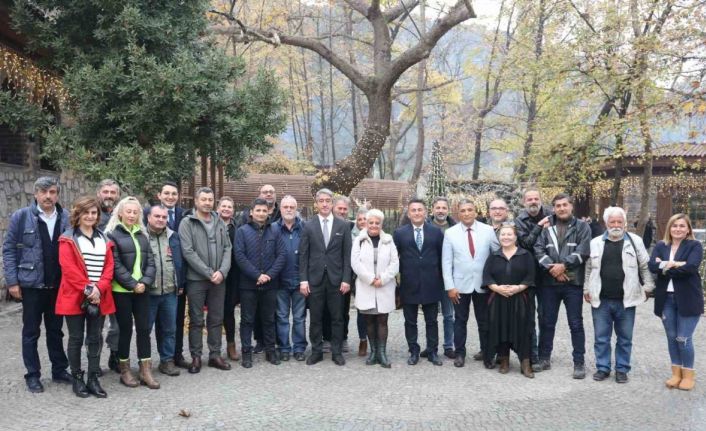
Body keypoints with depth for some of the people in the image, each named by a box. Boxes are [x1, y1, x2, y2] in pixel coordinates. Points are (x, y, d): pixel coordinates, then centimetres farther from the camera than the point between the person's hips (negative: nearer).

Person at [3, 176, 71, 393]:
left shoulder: (66, 218, 0)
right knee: (31, 332, 8)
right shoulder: (21, 217, -5)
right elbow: (9, 250, -3)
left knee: (56, 330, 14)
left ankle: (59, 370, 26)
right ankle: (33, 375, 19)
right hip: (31, 284, -2)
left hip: (58, 285, 2)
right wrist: (12, 282, -8)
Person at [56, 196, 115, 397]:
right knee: (76, 339, 5)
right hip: (75, 297, -4)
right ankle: (77, 379, 16)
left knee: (95, 339, 8)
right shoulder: (68, 239, -2)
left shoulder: (104, 239, 12)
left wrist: (99, 289, -11)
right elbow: (68, 268, -12)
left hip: (99, 297, 4)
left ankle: (93, 379, 15)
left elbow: (109, 267, 4)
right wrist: (87, 289, -17)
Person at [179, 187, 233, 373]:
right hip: (196, 279, -4)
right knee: (196, 321, 5)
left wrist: (222, 272, -10)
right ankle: (196, 357, 16)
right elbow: (188, 252, -13)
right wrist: (209, 273, -15)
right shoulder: (187, 223, -5)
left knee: (217, 319, 10)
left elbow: (227, 248, 6)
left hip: (219, 279, 4)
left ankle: (215, 354, 21)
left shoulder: (220, 222, 9)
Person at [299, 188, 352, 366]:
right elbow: (303, 255, 2)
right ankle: (316, 351, 18)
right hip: (315, 278, 0)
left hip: (336, 279, 0)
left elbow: (347, 255, 1)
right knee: (315, 318, 7)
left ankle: (336, 352, 18)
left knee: (337, 317, 7)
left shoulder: (343, 226, 3)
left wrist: (346, 279, -5)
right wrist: (303, 280, -5)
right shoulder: (308, 226, 3)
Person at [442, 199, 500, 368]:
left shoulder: (488, 230, -3)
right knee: (460, 320, 10)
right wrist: (449, 286, -7)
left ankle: (486, 353, 25)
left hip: (483, 284, 0)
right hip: (460, 285, 0)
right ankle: (460, 353, 22)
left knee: (484, 321, 10)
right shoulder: (450, 233, -3)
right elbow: (446, 262, -2)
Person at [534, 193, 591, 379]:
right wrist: (551, 268, -16)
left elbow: (583, 251, -10)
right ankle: (544, 357, 23)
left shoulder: (582, 227, 2)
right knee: (547, 322, 11)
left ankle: (579, 362, 14)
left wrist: (563, 265, -16)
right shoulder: (546, 227, 7)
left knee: (576, 324, 4)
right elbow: (538, 249, -3)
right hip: (549, 282, 2)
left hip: (573, 282, -2)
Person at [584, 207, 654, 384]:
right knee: (601, 337, 7)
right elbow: (588, 268, 9)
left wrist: (648, 288, 1)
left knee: (625, 338, 9)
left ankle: (622, 369, 22)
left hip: (626, 300, -1)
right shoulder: (595, 243, 4)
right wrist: (586, 290, 7)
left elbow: (645, 266, 4)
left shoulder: (635, 241, 0)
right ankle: (602, 368, 20)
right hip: (601, 300, 1)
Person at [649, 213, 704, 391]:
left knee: (683, 338, -1)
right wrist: (675, 264, -19)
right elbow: (652, 266, -9)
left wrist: (665, 267, -12)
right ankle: (676, 373, 24)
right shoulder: (660, 246, 7)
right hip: (666, 299, 4)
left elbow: (691, 267, -21)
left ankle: (688, 374, 17)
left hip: (687, 299, -4)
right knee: (671, 337, 11)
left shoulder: (695, 246, -4)